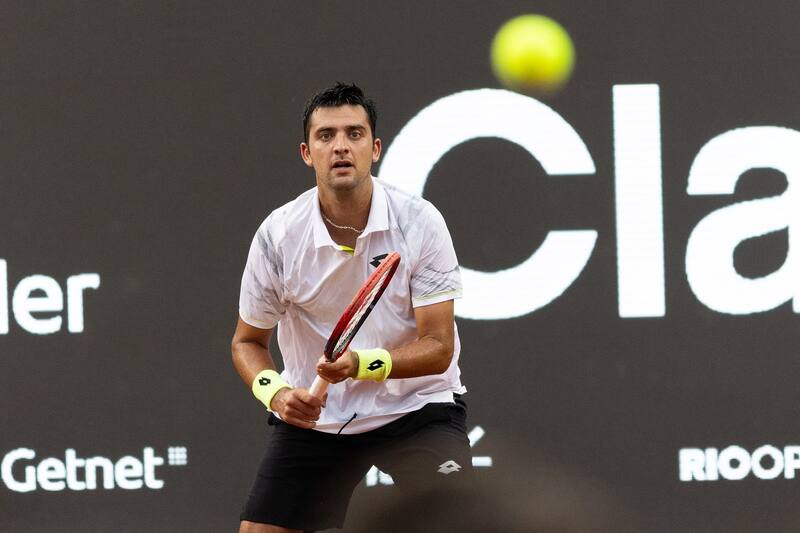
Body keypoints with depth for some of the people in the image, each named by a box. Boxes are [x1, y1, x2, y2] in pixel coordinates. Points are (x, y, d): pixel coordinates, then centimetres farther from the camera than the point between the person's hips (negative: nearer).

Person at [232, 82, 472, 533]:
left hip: (417, 407, -2)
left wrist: (363, 364, -33)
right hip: (313, 414, 2)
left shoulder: (420, 222, -16)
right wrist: (274, 390, -19)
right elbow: (248, 342, 3)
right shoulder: (277, 235, -12)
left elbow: (437, 348, -16)